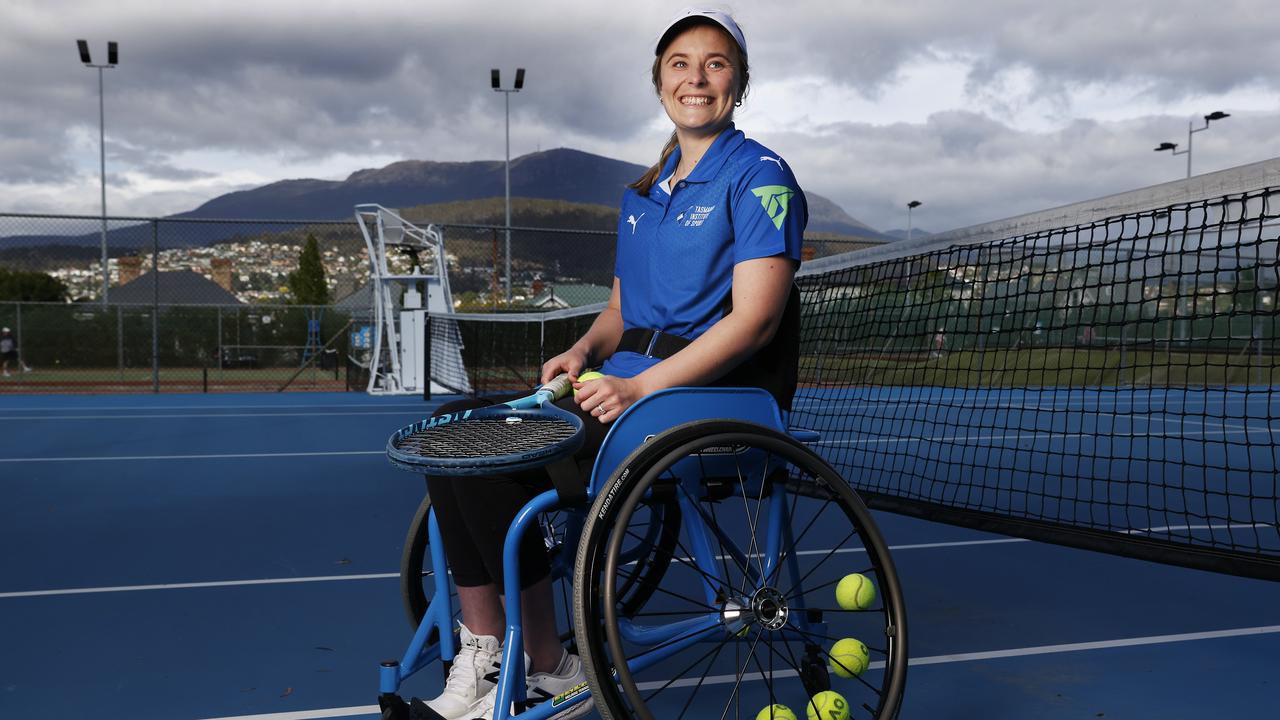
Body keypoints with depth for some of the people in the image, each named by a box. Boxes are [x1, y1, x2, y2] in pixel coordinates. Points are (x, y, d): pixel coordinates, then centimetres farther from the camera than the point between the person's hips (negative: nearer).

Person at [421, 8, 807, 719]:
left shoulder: (760, 175, -4)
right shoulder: (642, 194, 20)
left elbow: (754, 318, -15)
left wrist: (639, 387, -22)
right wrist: (583, 352, -1)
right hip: (628, 381, 8)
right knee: (456, 423, -7)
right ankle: (482, 650, -6)